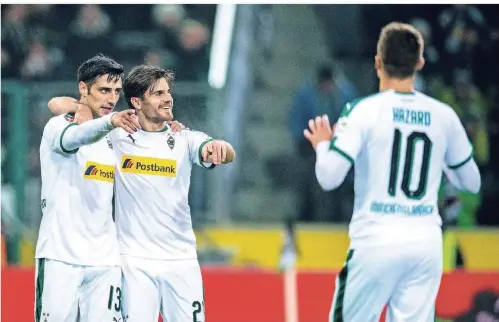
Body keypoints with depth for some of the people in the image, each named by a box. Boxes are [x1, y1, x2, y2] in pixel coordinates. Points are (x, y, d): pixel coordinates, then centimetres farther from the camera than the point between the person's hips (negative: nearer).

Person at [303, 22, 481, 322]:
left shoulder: (365, 110, -7)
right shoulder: (444, 116, 5)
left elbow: (329, 177, -12)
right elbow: (472, 182, 17)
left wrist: (322, 145, 8)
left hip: (377, 242, -4)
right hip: (427, 243, 4)